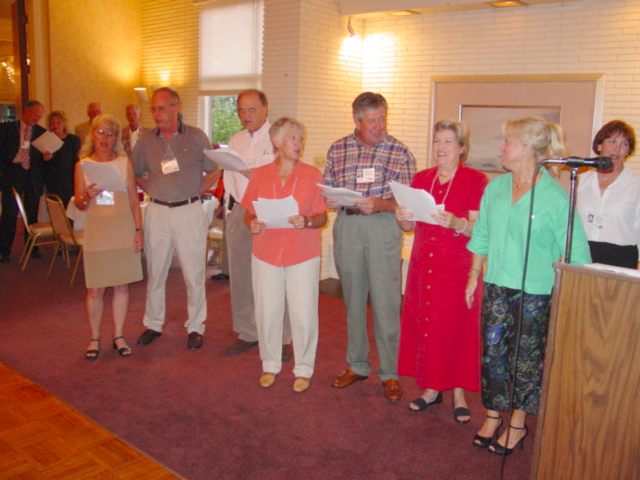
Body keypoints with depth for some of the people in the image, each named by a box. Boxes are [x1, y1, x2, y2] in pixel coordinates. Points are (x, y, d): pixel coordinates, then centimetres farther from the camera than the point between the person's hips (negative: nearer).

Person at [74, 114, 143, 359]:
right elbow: (78, 204, 5)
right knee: (95, 289, 2)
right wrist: (87, 196, -16)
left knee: (121, 285, 6)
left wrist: (138, 230, 0)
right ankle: (94, 338, 18)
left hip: (123, 230, 1)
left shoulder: (125, 162, 3)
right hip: (96, 231, 0)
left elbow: (134, 200, 5)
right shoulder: (82, 165, 3)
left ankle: (118, 336, 19)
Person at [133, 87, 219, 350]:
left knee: (194, 272, 3)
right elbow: (135, 174, 16)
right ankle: (153, 324, 24)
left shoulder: (196, 137, 0)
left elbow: (213, 172, 7)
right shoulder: (145, 141, 5)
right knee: (155, 272, 9)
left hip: (189, 211, -2)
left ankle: (195, 327, 16)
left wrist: (196, 191, -2)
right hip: (157, 212, 2)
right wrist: (150, 189, 2)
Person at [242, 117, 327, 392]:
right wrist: (252, 224, -12)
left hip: (302, 255, -1)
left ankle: (303, 369, 21)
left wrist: (306, 221, -20)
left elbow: (322, 217, 0)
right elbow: (248, 213, 9)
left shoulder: (312, 175, -1)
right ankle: (270, 365, 27)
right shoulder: (259, 176, 3)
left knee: (304, 315, 2)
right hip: (266, 254, 1)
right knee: (267, 313, 6)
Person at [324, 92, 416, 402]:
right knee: (353, 300, 12)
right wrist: (329, 200, -10)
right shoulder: (337, 150, 8)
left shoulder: (400, 152, 0)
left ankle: (390, 373, 14)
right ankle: (357, 365, 28)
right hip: (346, 227, 3)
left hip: (383, 227, -3)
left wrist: (379, 204, -20)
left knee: (385, 303, 0)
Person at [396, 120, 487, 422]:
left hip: (458, 267, -4)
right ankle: (431, 388, 24)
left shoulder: (475, 180, -5)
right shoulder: (421, 178, 9)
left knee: (457, 327, 2)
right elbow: (409, 226, 11)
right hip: (423, 264, 5)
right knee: (423, 325, 8)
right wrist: (402, 217, -10)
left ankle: (459, 392, 18)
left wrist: (456, 223, -28)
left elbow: (478, 229, -10)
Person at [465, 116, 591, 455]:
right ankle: (493, 416, 29)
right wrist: (474, 276, 13)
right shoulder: (496, 187, 4)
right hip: (496, 286, 5)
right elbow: (482, 236, 12)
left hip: (534, 292, -5)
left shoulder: (554, 196, -13)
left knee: (526, 357, 9)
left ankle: (518, 424, 27)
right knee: (492, 351, 11)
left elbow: (575, 253, -10)